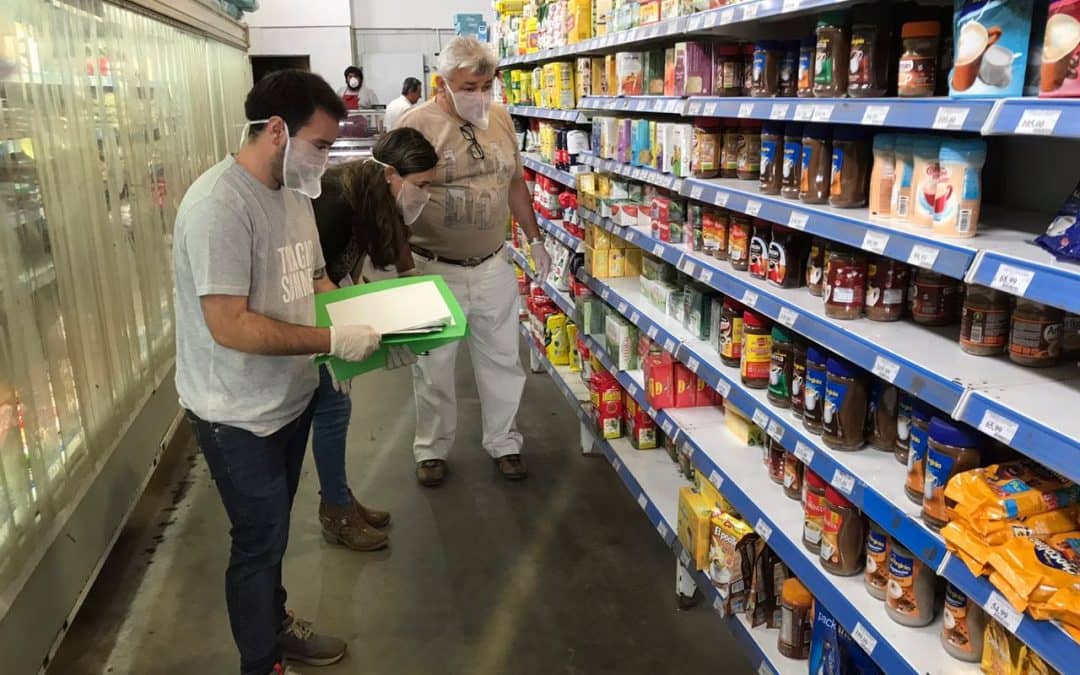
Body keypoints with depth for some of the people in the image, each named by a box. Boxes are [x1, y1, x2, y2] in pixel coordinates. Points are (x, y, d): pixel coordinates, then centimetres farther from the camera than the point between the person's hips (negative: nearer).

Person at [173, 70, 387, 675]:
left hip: (291, 396, 8)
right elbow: (230, 326, -29)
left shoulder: (293, 191, 4)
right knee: (260, 544, 9)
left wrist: (371, 322, -3)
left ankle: (275, 624, 48)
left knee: (272, 530, 25)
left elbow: (315, 280, 13)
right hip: (241, 416, -8)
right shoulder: (220, 205, -25)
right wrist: (335, 341, -26)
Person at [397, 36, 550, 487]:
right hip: (434, 270, -4)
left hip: (493, 267, 4)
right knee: (433, 367, 11)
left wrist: (534, 239, 15)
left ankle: (503, 441, 33)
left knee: (501, 360, 14)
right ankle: (432, 449, 30)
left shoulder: (500, 119, 2)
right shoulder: (416, 125, -14)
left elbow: (515, 182, 14)